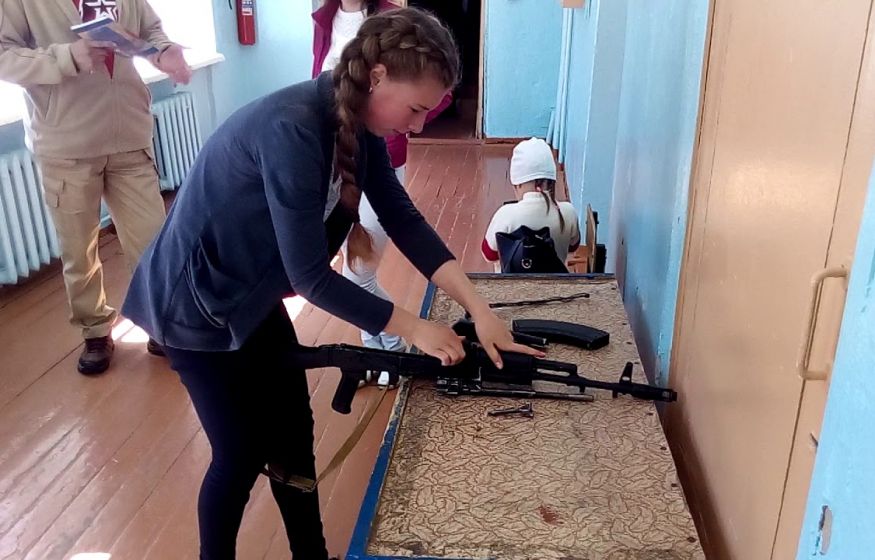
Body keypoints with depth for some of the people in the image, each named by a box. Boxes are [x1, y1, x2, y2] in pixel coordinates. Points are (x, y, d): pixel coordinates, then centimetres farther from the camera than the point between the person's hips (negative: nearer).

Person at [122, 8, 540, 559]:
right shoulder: (291, 129, -33)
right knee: (242, 454, 4)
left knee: (294, 436, 13)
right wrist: (414, 328, -21)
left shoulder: (357, 122, -7)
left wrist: (479, 309, -12)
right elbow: (311, 275, -31)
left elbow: (405, 219, -5)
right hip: (197, 303, -8)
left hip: (253, 297, 8)